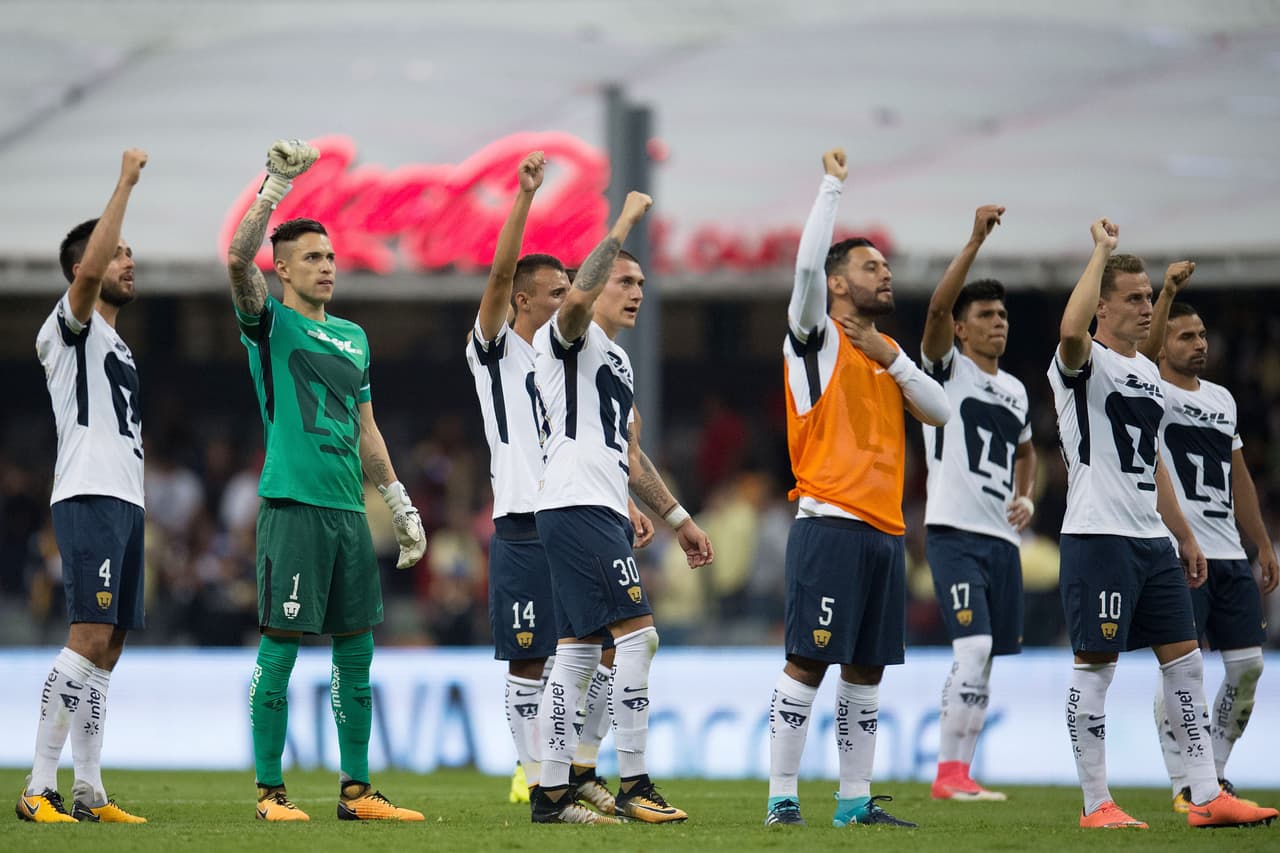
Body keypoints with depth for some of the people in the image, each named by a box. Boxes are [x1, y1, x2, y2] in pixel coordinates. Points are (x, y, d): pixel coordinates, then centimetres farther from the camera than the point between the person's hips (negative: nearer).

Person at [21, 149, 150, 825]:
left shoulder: (118, 347, 25)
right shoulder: (70, 326, -2)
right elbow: (87, 270, -22)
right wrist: (127, 181, -18)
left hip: (127, 503, 9)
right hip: (89, 497, -9)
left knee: (105, 650, 6)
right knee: (89, 640, -17)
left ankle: (88, 792, 7)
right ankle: (38, 788, -20)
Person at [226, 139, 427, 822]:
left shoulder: (353, 338, 19)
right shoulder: (270, 323, 0)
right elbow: (238, 260, -19)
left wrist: (401, 507, 20)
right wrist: (276, 187, -22)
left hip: (349, 510, 6)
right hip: (293, 505, -6)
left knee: (356, 652, 7)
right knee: (279, 649, -5)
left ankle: (356, 791, 12)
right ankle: (270, 792, 0)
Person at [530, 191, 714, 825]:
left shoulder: (619, 362, 26)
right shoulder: (570, 337, -3)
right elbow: (579, 296, -28)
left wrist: (678, 520, 28)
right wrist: (624, 222, -21)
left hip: (604, 511, 10)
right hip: (576, 506, -10)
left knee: (579, 650, 8)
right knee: (637, 632, -15)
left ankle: (551, 793, 10)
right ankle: (633, 785, -14)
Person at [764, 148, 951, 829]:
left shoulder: (889, 353, 20)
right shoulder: (818, 337, 1)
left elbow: (940, 411, 10)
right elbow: (807, 264, -16)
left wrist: (890, 356, 0)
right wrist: (833, 185, -10)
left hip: (885, 529, 7)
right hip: (830, 523, -7)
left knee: (866, 669, 8)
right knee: (808, 662, -9)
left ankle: (855, 799, 12)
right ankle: (782, 798, -8)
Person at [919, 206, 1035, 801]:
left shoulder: (1015, 391, 18)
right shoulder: (947, 369, -1)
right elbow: (936, 309, -19)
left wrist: (1026, 496, 15)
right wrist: (975, 243, -24)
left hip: (1002, 538, 7)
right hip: (954, 532, -7)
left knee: (985, 661, 7)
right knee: (973, 647, -18)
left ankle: (959, 774, 13)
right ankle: (950, 773, -15)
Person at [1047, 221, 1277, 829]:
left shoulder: (1148, 373, 18)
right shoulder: (1085, 363, -7)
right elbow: (1071, 329, -33)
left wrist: (1185, 536, 23)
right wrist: (1102, 251, -24)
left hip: (1152, 539, 9)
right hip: (1097, 535, -9)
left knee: (1184, 660, 7)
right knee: (1095, 664, -4)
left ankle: (1206, 796, 10)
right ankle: (1096, 804, 0)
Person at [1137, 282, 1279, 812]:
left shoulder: (1223, 400, 18)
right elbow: (1141, 353, -24)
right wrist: (1168, 293, -34)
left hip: (1230, 555, 7)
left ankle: (1214, 774, 16)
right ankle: (1183, 786, -1)